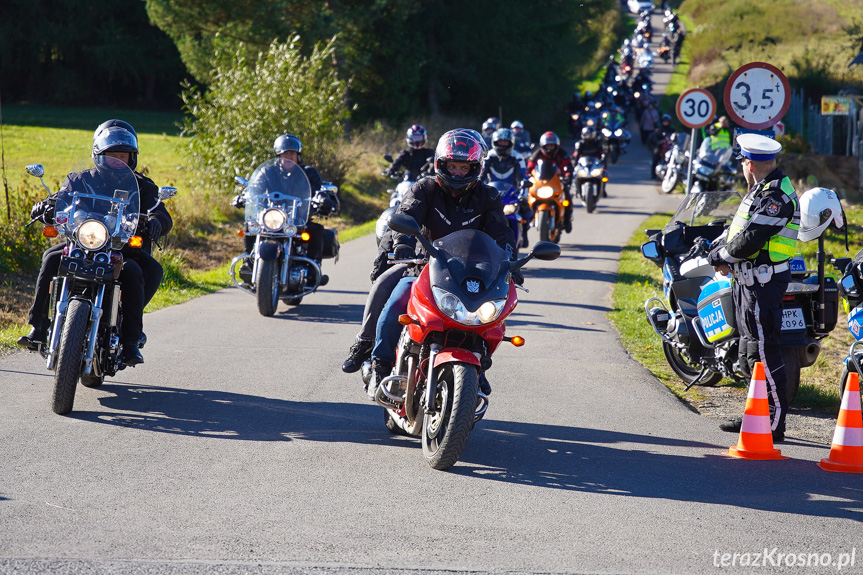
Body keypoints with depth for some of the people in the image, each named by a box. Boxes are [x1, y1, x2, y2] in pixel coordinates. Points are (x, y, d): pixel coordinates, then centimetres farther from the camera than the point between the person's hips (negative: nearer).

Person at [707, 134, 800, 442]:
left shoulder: (776, 196, -19)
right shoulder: (764, 189, 14)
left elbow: (749, 240, -24)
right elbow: (742, 231, 19)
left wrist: (720, 255, -8)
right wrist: (725, 256, 2)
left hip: (763, 282, -11)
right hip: (750, 279, 11)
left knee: (763, 351, -10)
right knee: (750, 348, 17)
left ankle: (775, 422, -8)